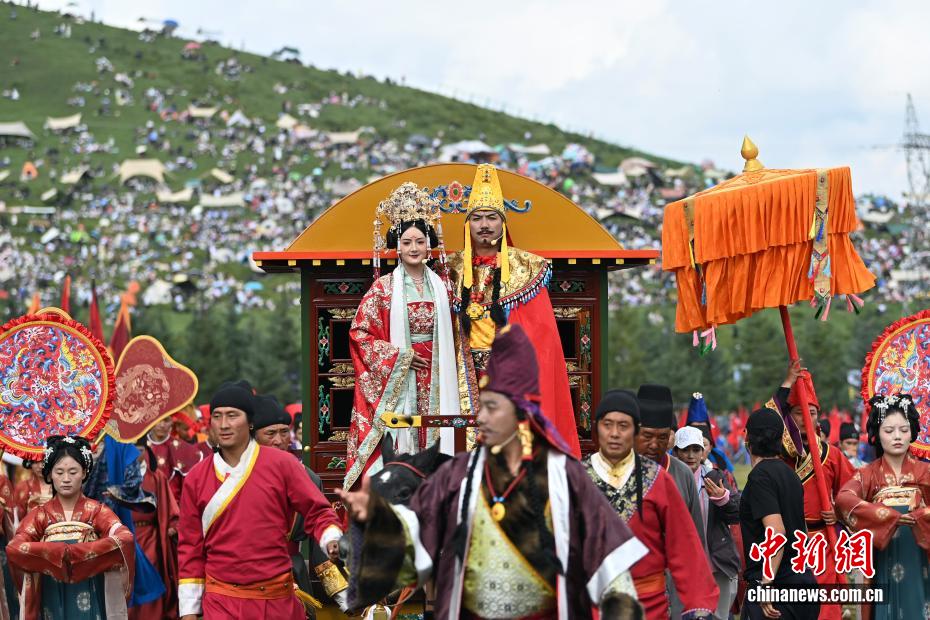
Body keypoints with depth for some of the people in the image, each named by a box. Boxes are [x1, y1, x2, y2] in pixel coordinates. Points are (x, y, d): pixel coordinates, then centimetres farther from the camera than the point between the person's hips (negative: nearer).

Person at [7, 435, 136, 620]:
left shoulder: (97, 511, -1)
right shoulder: (40, 515, 3)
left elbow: (126, 539, -19)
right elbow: (13, 548, -14)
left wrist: (75, 552, -22)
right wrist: (62, 551, -21)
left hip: (89, 601, -1)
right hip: (54, 602, 1)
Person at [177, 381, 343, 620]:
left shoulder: (282, 464, -2)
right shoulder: (196, 478, 4)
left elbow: (317, 511, 2)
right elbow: (190, 546, 7)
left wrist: (332, 542, -20)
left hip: (279, 600, 0)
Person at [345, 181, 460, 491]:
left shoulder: (439, 287, 10)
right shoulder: (384, 288, 0)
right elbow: (360, 333, -3)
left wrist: (443, 368, 5)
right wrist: (398, 356, -10)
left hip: (434, 379, 3)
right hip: (397, 379, -3)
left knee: (433, 436, -1)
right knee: (398, 437, -8)